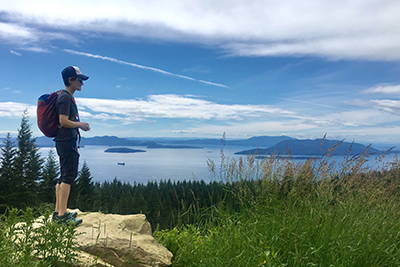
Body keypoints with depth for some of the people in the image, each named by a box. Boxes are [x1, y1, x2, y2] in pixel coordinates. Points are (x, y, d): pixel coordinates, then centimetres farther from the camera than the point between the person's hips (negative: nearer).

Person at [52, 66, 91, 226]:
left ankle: (58, 212, 19)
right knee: (69, 176, -10)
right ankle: (62, 215, -7)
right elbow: (63, 121, -21)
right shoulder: (65, 97, -12)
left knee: (64, 177, 13)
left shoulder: (68, 97, 19)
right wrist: (81, 124, -9)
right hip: (67, 141, -11)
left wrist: (79, 125, 14)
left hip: (65, 141, 11)